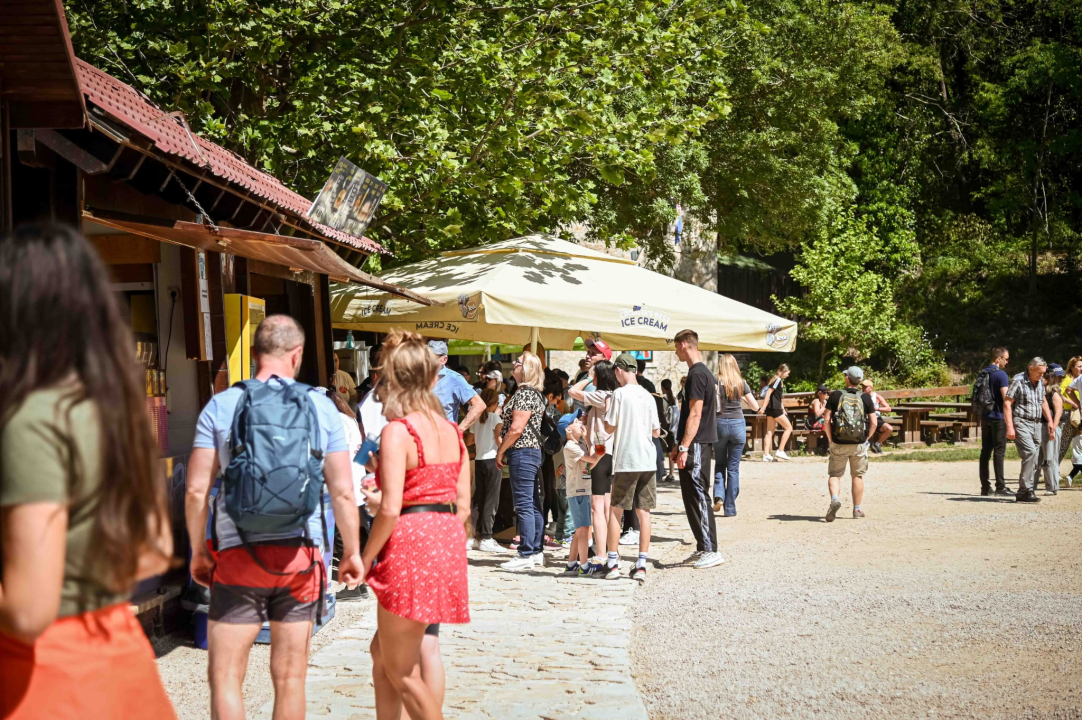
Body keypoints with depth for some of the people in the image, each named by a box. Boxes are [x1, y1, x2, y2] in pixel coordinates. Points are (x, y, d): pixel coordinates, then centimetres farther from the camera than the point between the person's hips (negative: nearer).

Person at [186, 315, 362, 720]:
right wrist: (352, 552, 13)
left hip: (237, 554, -2)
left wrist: (198, 552, 11)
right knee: (290, 679, 10)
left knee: (225, 679, 3)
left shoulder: (220, 406, -1)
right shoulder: (321, 407, 2)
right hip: (300, 554, 2)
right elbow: (343, 492, 1)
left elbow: (196, 491, -2)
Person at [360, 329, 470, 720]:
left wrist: (366, 557, -5)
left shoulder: (398, 430, -12)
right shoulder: (451, 430, 10)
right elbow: (463, 505, 11)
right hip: (447, 545, 8)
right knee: (384, 650, 19)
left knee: (399, 669, 5)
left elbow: (390, 509, -18)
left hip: (410, 545, -8)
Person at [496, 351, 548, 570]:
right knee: (533, 505, 11)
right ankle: (536, 552, 16)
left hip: (522, 453, -11)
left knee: (524, 506, -9)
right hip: (533, 452, 11)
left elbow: (516, 428, -20)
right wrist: (504, 450, 17)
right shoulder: (535, 393, 17)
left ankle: (526, 556, -8)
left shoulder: (525, 393, -14)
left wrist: (500, 451, -10)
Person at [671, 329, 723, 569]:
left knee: (698, 496, -8)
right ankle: (703, 548, 18)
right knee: (693, 497, 13)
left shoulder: (697, 374, -15)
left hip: (697, 445, -10)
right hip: (698, 445, 10)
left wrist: (684, 447, -21)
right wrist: (679, 445, 24)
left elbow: (695, 415, -20)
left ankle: (711, 551, -7)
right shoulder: (702, 372, 17)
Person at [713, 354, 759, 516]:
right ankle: (730, 508, 6)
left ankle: (719, 495, -6)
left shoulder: (716, 382, -4)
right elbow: (755, 407, 4)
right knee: (733, 467, 6)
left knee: (719, 464, 16)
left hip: (720, 423, -1)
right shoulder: (741, 383, 1)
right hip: (738, 424, 1)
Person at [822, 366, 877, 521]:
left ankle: (835, 499, -19)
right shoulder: (865, 398, 0)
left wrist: (830, 439, 5)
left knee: (834, 474, 8)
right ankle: (857, 510, 19)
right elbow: (873, 423, -4)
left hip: (838, 444, -1)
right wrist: (866, 439, 10)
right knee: (858, 476, 13)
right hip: (859, 444, 1)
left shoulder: (836, 395, -3)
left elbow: (826, 420, -6)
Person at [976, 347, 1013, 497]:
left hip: (985, 417, 7)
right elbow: (1006, 397, -20)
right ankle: (1000, 487, -6)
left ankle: (985, 487, 9)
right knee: (999, 452, -5)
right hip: (998, 417, -7)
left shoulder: (983, 374, 12)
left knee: (985, 451, 8)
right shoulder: (1001, 375, -13)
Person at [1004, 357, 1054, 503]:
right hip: (1021, 423, -8)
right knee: (1031, 452, -23)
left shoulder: (1040, 381, 12)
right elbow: (1007, 403, -13)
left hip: (1036, 424, 8)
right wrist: (1010, 427, -19)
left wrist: (1050, 420, 16)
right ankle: (1025, 490, -20)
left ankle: (1025, 494, 7)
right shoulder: (1018, 381, -11)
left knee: (1036, 460, 2)